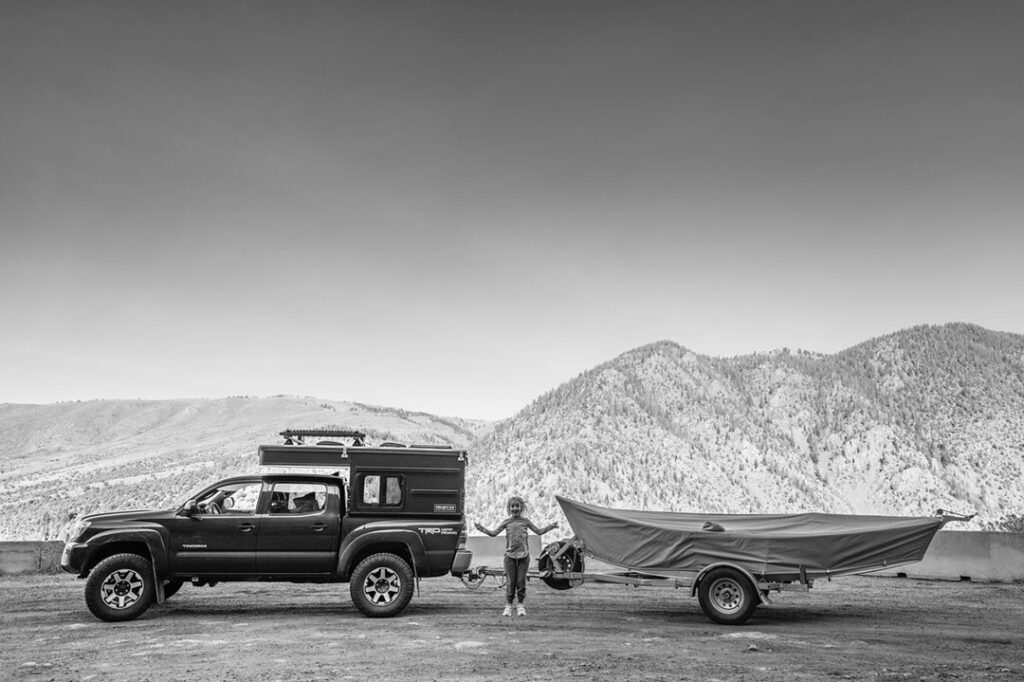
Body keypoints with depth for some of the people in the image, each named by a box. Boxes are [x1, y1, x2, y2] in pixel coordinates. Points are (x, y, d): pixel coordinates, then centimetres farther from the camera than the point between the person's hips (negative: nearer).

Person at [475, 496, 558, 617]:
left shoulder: (525, 521, 6)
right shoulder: (506, 522, 6)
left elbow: (539, 531, 9)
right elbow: (493, 533, 6)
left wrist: (551, 526, -1)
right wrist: (482, 529, -6)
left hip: (523, 555, 0)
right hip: (510, 556, 0)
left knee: (521, 581, 1)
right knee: (510, 581, 0)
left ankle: (521, 605, 13)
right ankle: (508, 605, 11)